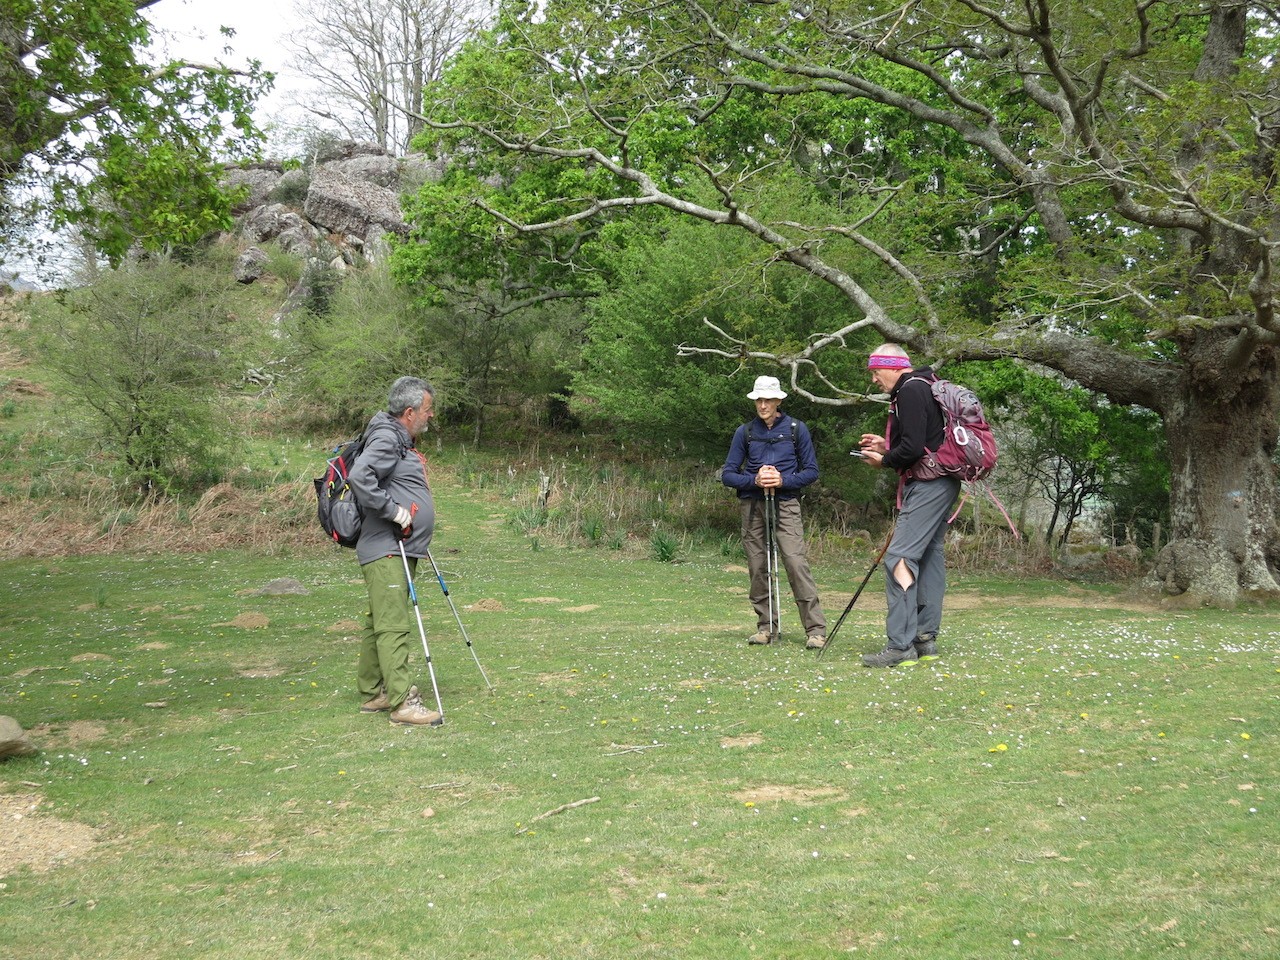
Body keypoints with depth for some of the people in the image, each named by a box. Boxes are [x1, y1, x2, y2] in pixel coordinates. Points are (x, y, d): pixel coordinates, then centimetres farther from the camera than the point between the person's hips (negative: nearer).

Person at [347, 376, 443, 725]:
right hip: (385, 551, -10)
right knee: (393, 625, -11)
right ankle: (402, 702, -11)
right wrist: (394, 510, -23)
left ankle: (372, 693, 22)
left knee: (379, 624, 15)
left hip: (402, 549, 11)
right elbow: (360, 476, -28)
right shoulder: (386, 440, -13)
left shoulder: (402, 442, 20)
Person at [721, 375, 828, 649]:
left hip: (786, 505, -2)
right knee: (758, 567, 3)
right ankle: (765, 627, 14)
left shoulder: (796, 429, 6)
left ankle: (816, 628, -12)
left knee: (796, 562, -14)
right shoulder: (745, 432, 9)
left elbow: (811, 471, 5)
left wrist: (783, 480, -12)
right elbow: (728, 474, 7)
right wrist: (755, 480, -11)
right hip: (752, 507, 3)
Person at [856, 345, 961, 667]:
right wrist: (886, 445, 17)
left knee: (899, 558, -13)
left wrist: (884, 460, -4)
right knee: (929, 555, 13)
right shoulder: (924, 387, 20)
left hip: (928, 485, -11)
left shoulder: (910, 391, -12)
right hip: (940, 484, 11)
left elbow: (913, 448, -20)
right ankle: (926, 638, 18)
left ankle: (901, 645, -16)